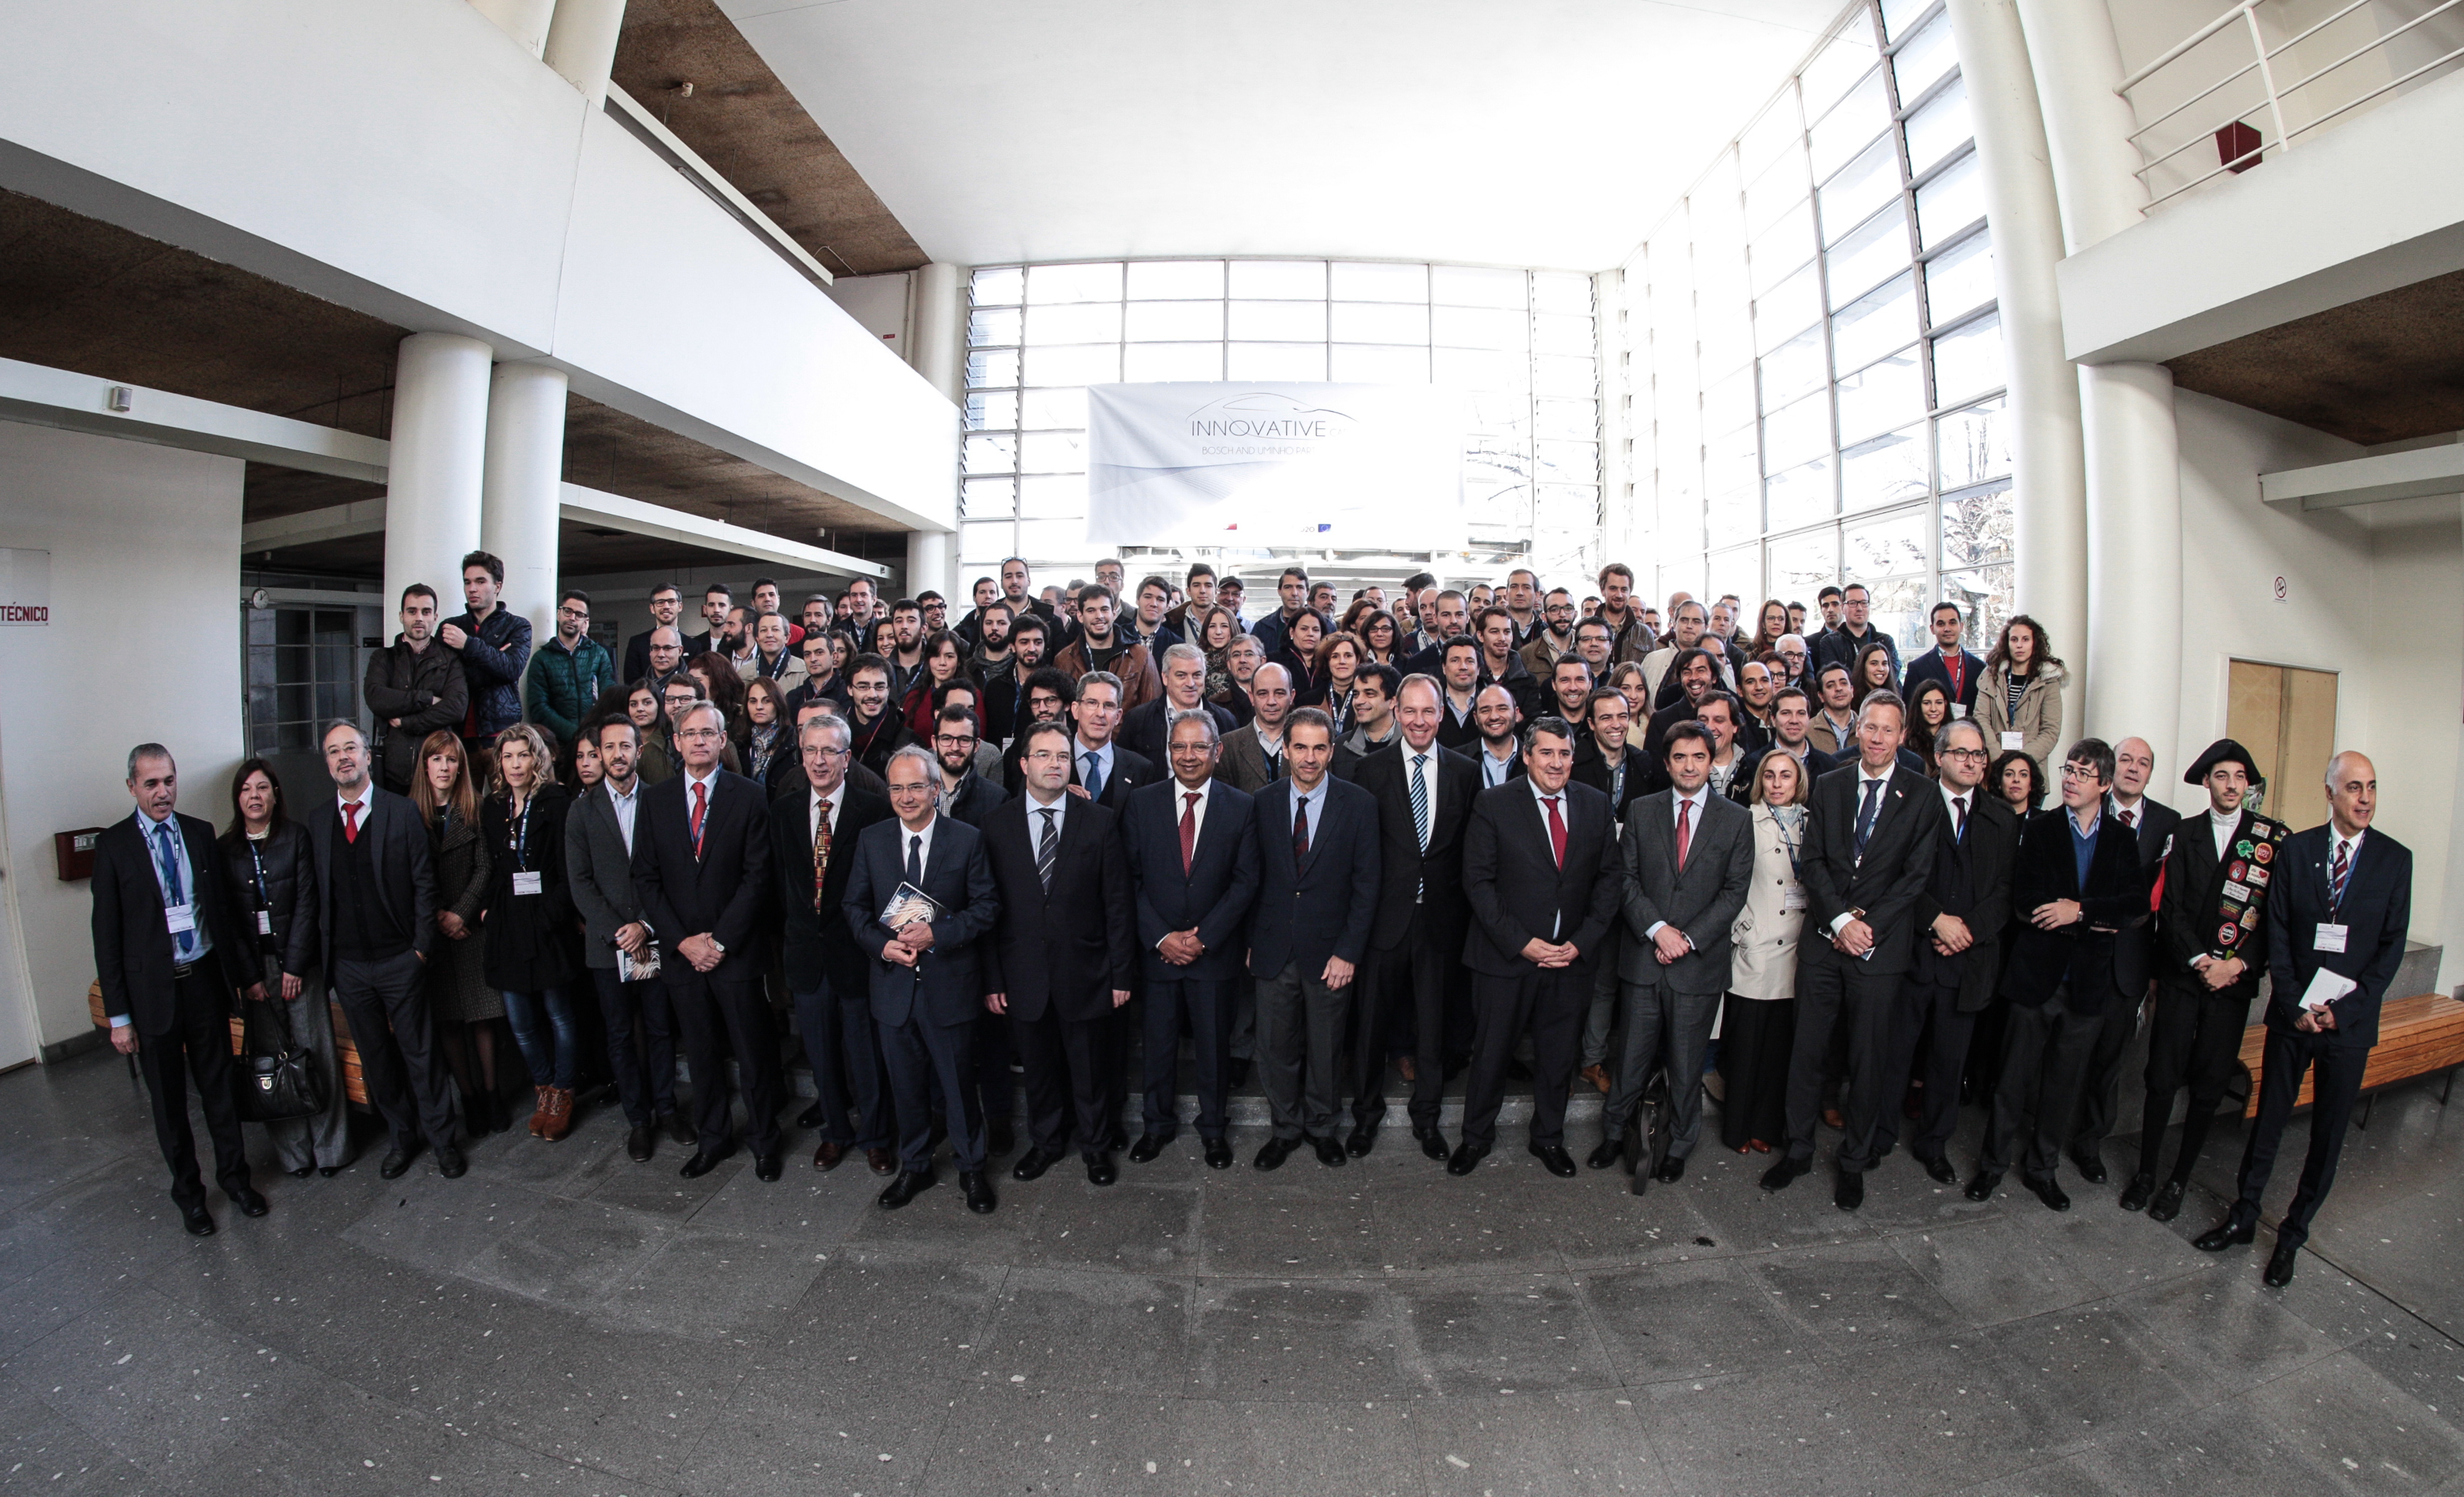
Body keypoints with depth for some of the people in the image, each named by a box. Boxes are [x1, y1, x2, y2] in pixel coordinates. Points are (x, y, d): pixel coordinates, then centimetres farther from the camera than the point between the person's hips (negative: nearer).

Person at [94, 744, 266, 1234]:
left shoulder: (201, 834, 2)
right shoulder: (113, 845, -7)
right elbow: (107, 933, -6)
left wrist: (248, 973, 9)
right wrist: (118, 1015, -8)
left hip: (206, 978, 2)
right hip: (152, 988, -2)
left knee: (219, 1084, 14)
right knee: (168, 1099, 12)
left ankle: (233, 1173, 29)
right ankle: (187, 1191, 28)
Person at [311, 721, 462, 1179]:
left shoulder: (402, 812, -5)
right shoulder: (317, 823, 6)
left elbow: (424, 884, -5)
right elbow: (317, 894, 8)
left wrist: (421, 946, -9)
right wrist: (324, 953, 1)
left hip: (399, 960, -3)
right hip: (348, 965, 4)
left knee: (419, 1052, 4)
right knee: (375, 1056, 14)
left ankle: (441, 1138, 17)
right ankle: (401, 1137, 28)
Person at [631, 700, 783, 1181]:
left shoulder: (748, 796, -5)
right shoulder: (655, 799, 5)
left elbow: (757, 876, -7)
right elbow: (646, 877, 3)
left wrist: (721, 940, -12)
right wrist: (683, 940, -6)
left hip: (736, 950, -3)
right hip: (681, 952, 3)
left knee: (753, 1051, 6)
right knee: (700, 1052, 14)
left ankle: (764, 1140, 24)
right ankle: (713, 1137, 32)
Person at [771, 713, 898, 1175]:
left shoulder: (874, 810, -12)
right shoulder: (783, 811, 3)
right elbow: (780, 883, 8)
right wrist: (792, 937, 3)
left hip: (856, 953, -4)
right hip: (807, 954, 4)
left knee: (866, 1052, 10)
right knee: (821, 1054, 19)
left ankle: (874, 1136, 31)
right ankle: (835, 1130, 40)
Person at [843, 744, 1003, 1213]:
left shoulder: (968, 839, -7)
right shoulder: (870, 840, 2)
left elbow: (987, 906, -7)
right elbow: (854, 906, 5)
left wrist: (937, 933, -20)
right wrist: (882, 944, -13)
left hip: (950, 984, -3)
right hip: (893, 982, 3)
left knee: (958, 1083, 10)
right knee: (905, 1085, 17)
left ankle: (972, 1169, 30)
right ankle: (914, 1167, 38)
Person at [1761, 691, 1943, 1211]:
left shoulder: (1922, 794, 0)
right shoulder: (1828, 786, 7)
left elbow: (1917, 874, -5)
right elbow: (1813, 861, 2)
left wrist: (1869, 925, -12)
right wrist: (1842, 920, -10)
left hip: (1881, 947, -2)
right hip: (1823, 939, 2)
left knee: (1869, 1061, 8)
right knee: (1807, 1051, 7)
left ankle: (1855, 1162, 25)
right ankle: (1798, 1149, 22)